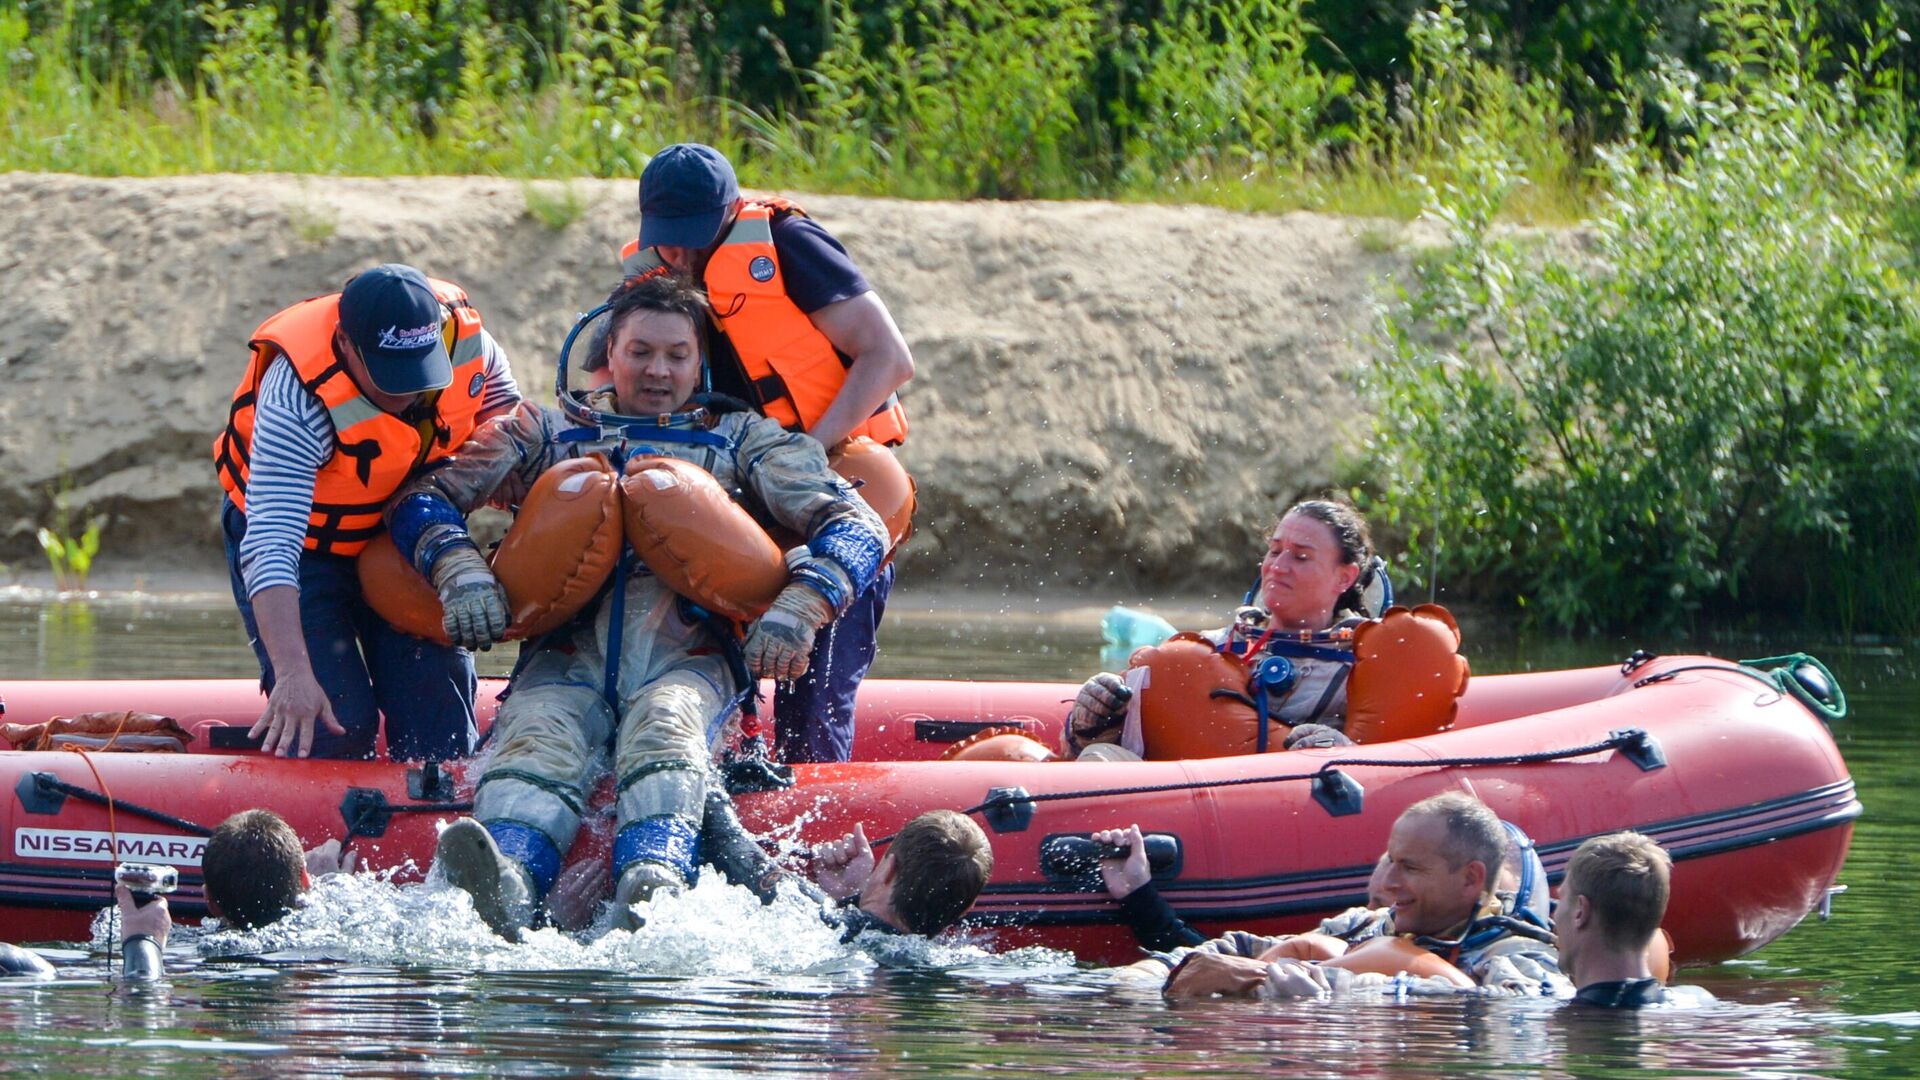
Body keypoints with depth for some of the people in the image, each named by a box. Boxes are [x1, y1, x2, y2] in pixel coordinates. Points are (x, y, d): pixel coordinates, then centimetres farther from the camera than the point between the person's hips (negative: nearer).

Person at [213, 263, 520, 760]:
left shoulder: (465, 338, -21)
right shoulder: (298, 397, -36)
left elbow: (502, 406, 5)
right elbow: (271, 542, -42)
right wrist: (293, 674, -52)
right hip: (303, 543, -5)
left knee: (439, 716, -4)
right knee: (337, 723, -17)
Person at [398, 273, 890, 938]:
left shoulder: (743, 439, 23)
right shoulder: (547, 431, 26)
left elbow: (859, 527, 11)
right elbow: (421, 499, 18)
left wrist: (801, 608, -10)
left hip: (690, 658, -1)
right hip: (569, 653, 1)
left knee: (663, 732, -37)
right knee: (538, 740, -35)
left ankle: (653, 891, -66)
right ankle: (506, 890, -65)